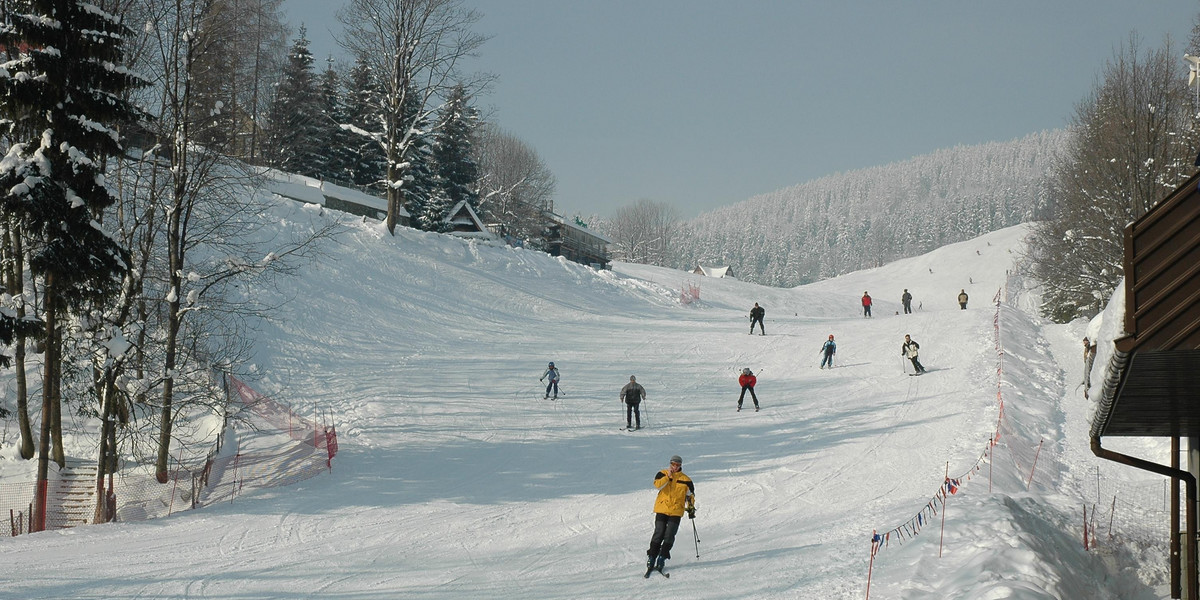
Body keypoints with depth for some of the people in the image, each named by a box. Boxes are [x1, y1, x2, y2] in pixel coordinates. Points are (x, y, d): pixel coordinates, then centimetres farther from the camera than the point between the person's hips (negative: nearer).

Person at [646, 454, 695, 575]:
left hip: (676, 512, 1)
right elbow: (658, 485, -15)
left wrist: (691, 508, 10)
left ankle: (662, 559, 2)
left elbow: (690, 495, 18)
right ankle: (651, 558, 3)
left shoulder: (685, 480, 7)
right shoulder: (662, 474, 4)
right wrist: (668, 476, -18)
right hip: (662, 509, -1)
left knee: (669, 537, -5)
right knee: (658, 534, -5)